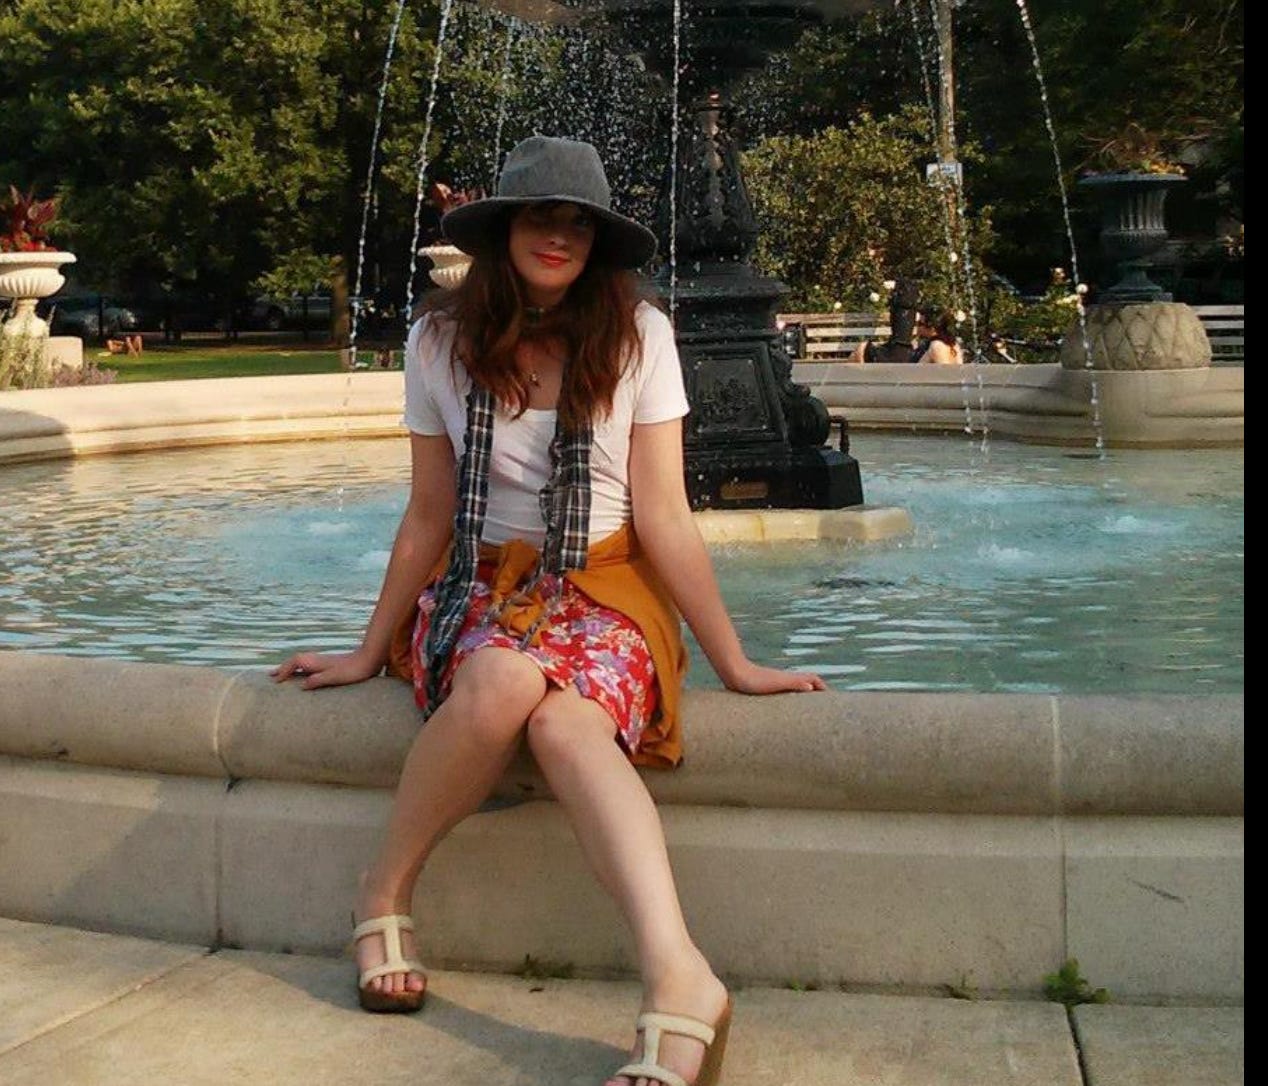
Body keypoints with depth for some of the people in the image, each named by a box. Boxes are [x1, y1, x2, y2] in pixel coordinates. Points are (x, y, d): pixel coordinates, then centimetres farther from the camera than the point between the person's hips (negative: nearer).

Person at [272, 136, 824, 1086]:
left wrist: (733, 662, -6)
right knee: (503, 681, -36)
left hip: (605, 588, -1)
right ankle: (386, 895, -15)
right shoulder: (441, 344, 0)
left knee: (566, 718, -36)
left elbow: (665, 520, -5)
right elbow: (429, 519, 7)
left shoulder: (637, 336, -5)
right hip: (482, 588, 1)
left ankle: (677, 982, -48)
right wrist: (372, 650, 10)